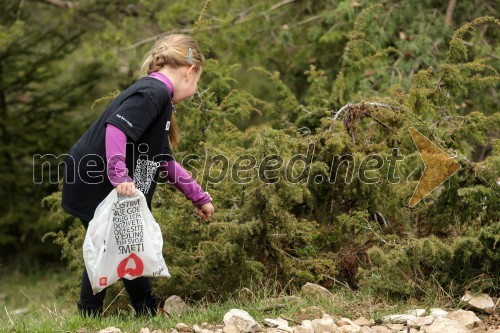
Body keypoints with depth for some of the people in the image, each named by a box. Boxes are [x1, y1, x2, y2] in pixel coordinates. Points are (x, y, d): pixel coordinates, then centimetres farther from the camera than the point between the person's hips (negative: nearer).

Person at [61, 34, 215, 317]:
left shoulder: (157, 96, 18)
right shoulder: (155, 92, -15)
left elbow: (163, 161, 23)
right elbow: (116, 126, -30)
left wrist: (199, 197, 26)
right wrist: (119, 177, -35)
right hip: (95, 184, -10)